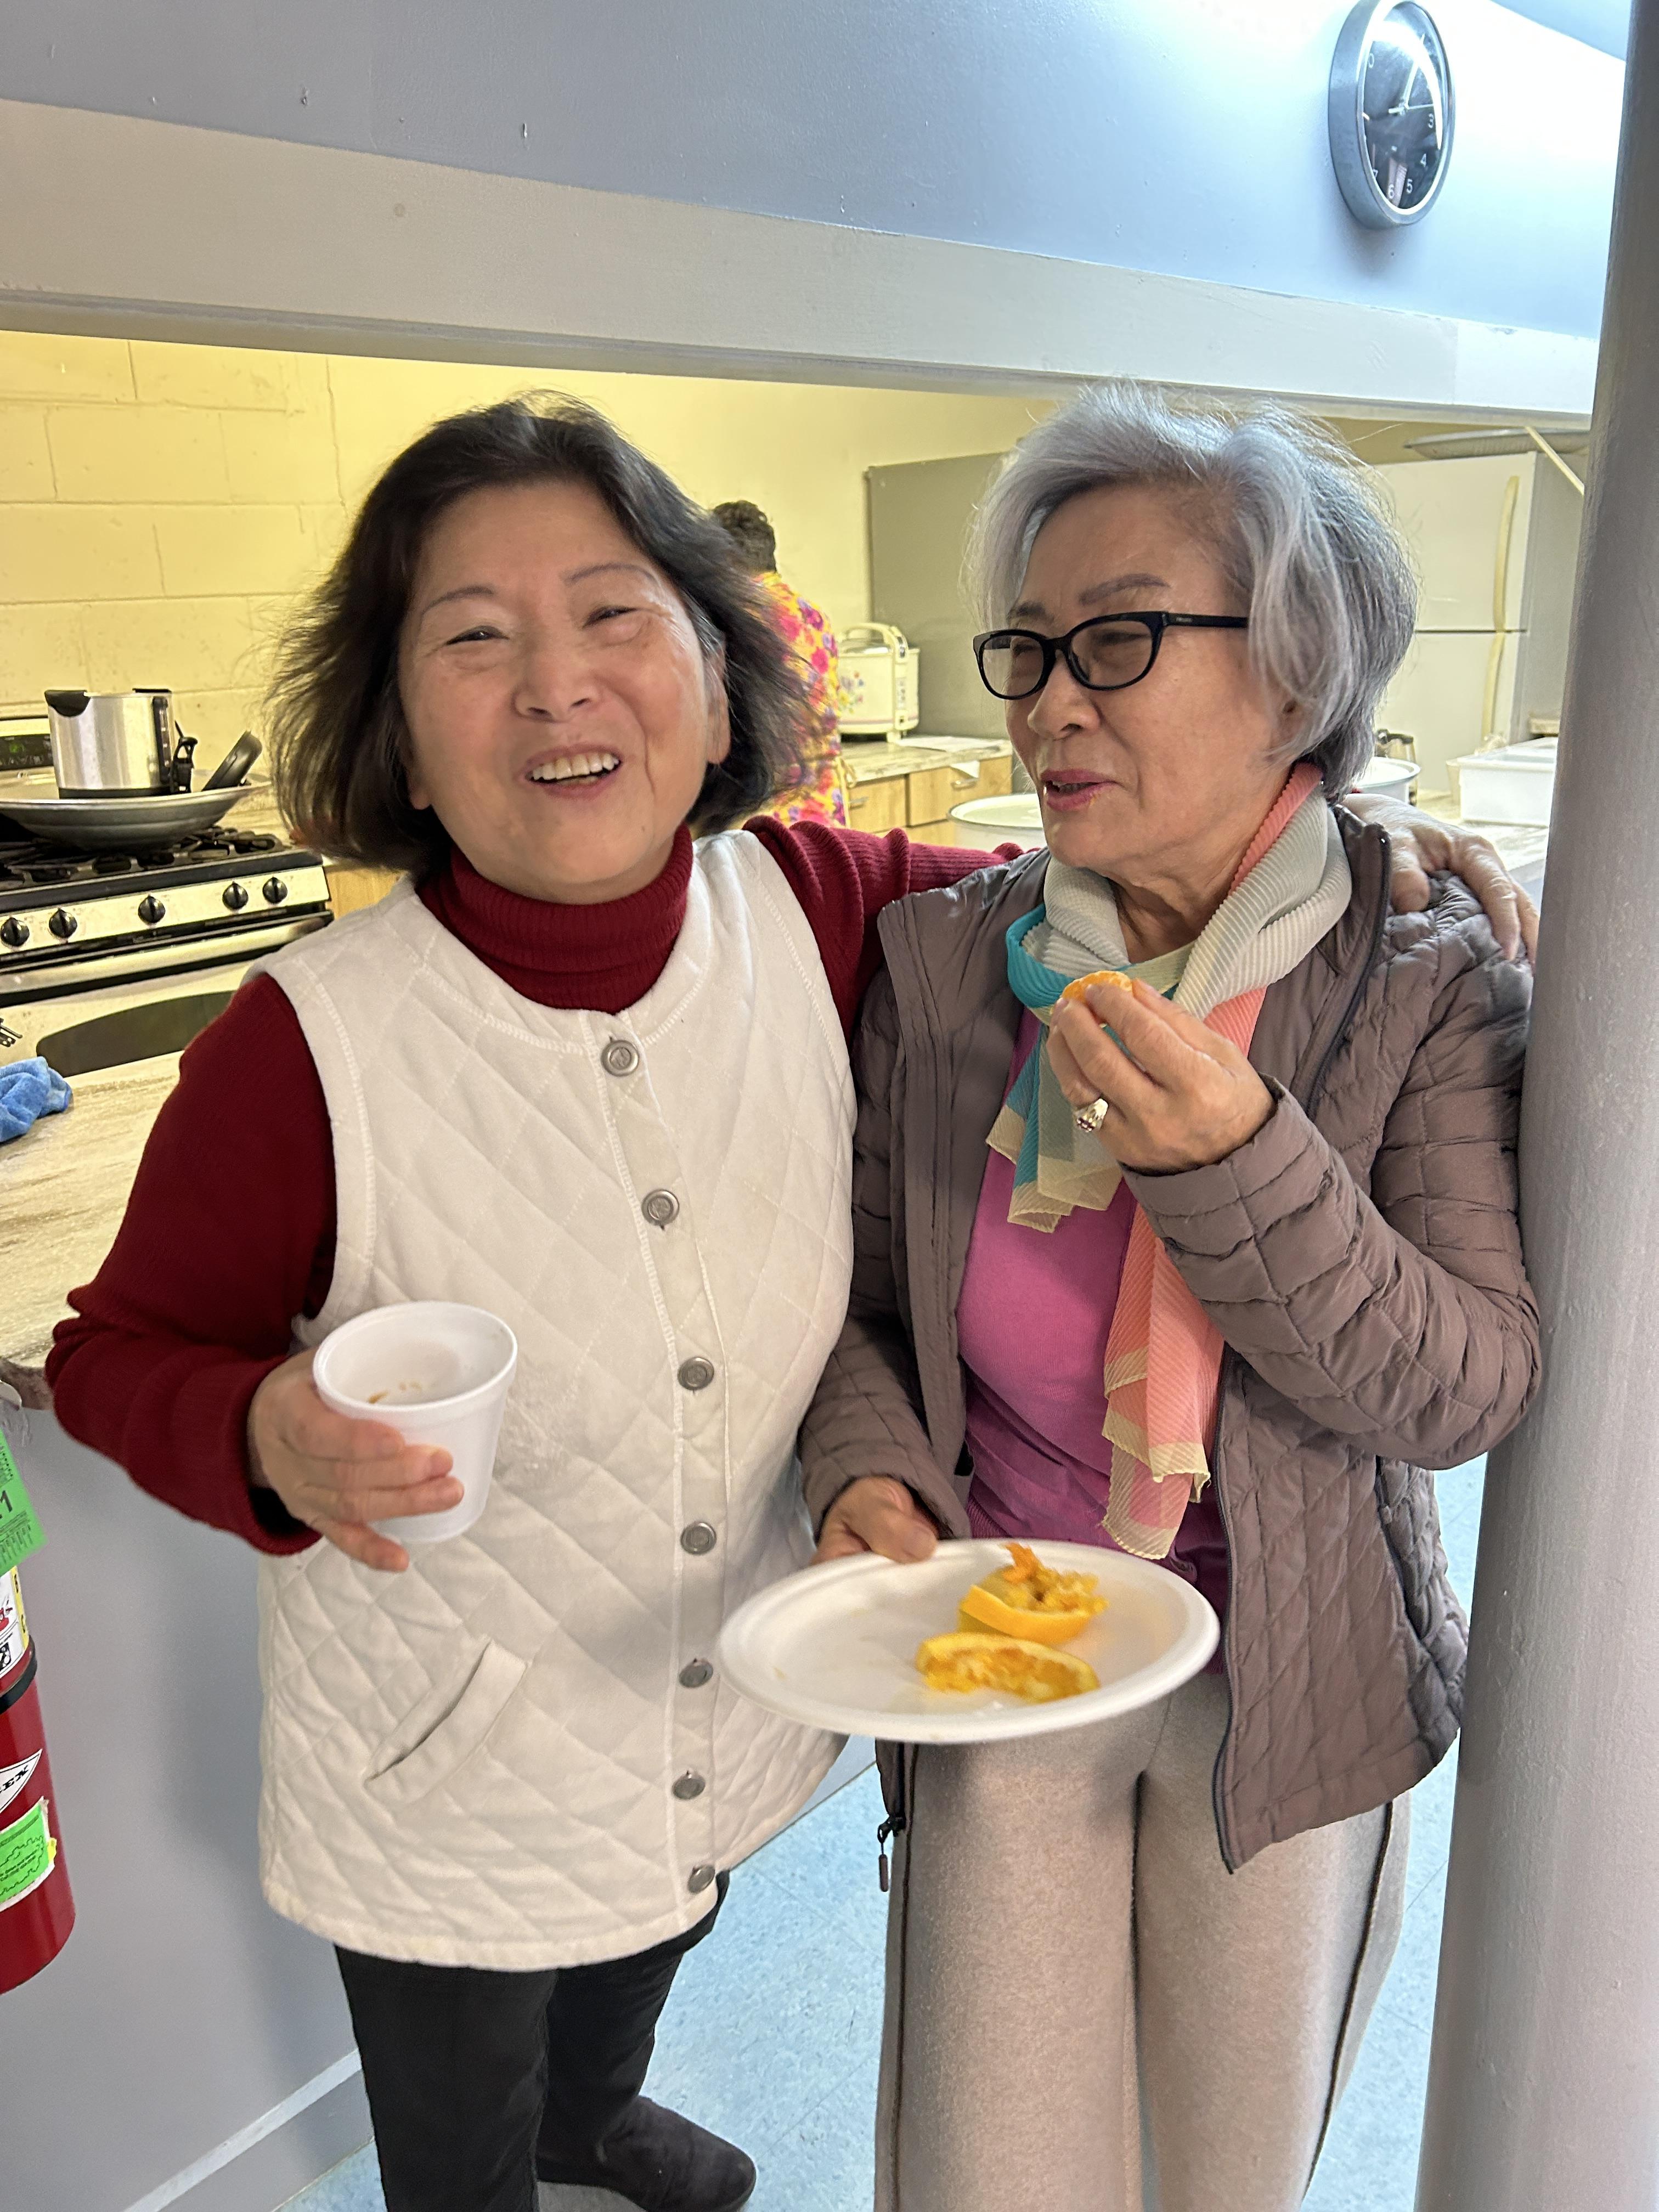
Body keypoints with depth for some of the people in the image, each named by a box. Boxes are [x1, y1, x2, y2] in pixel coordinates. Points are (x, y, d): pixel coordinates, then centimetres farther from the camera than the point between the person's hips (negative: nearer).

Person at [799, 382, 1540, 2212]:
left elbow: (1473, 1389, -19)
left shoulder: (1426, 987, -13)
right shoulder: (944, 960, -9)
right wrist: (869, 1469, -18)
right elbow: (863, 1288, 0)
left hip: (1287, 1675, 0)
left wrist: (1232, 1163, -32)